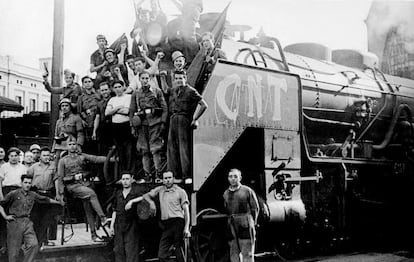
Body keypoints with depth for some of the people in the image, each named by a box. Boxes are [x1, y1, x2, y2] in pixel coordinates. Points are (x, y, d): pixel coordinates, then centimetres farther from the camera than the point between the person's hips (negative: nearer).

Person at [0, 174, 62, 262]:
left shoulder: (33, 195, 12)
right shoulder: (13, 194, -1)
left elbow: (46, 199, 25)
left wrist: (59, 202, 33)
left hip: (27, 223, 4)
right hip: (15, 223, -4)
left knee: (34, 245, -10)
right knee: (14, 250, -1)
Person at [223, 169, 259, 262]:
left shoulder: (247, 191, 0)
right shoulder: (226, 194, 13)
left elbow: (255, 209, 2)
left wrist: (252, 223, -1)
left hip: (245, 228, -4)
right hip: (232, 229, 4)